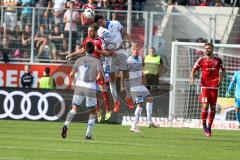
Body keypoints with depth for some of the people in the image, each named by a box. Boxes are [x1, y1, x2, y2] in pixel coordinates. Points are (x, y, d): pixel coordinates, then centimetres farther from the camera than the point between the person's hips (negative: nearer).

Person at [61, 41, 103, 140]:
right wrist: (93, 80, 10)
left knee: (74, 109, 9)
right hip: (90, 87, -2)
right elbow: (99, 76, -10)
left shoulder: (79, 60, 7)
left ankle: (66, 125, -17)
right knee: (92, 112, 10)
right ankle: (88, 135, 6)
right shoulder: (97, 61, 0)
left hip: (79, 86, 2)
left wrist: (75, 82, 21)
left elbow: (71, 74, 4)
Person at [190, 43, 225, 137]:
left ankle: (209, 127, 15)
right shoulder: (201, 60, 2)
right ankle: (204, 125, 5)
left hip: (214, 87, 2)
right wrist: (192, 78, -12)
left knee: (213, 108, 2)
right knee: (205, 106, -12)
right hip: (205, 86, -2)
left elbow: (223, 70, 17)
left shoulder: (218, 61, 5)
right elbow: (194, 70, 6)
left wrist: (220, 78, 0)